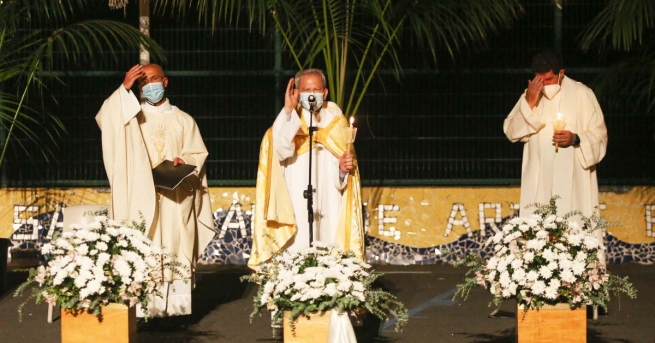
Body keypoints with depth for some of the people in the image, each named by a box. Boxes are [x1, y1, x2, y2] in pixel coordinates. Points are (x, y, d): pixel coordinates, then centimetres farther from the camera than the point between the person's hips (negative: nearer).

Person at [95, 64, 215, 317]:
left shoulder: (184, 120, 13)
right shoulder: (132, 117, 10)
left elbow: (198, 154, 10)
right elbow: (106, 118, -9)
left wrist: (183, 160, -12)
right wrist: (124, 89, -17)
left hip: (176, 200, 0)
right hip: (143, 198, 0)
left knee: (176, 253, -4)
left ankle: (177, 310, -3)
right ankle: (145, 309, -8)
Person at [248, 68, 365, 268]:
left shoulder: (336, 123, 13)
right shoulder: (288, 121, 3)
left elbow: (340, 178, 16)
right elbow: (281, 150, -20)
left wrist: (343, 168, -7)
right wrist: (288, 110, -22)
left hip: (328, 213, 3)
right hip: (295, 212, -3)